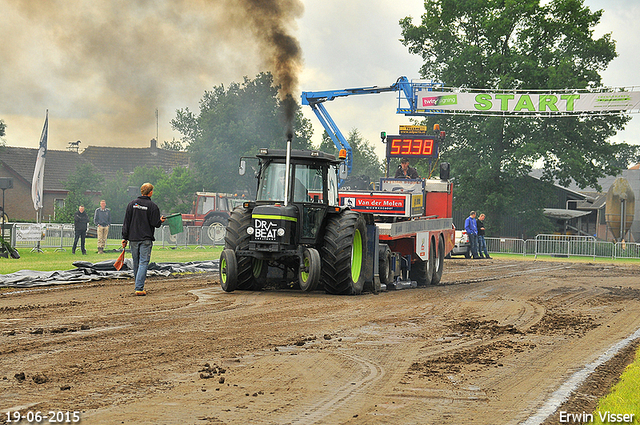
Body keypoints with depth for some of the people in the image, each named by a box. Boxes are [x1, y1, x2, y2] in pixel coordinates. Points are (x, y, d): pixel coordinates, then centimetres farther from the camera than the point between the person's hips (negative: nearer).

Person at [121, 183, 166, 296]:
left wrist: (125, 237, 9)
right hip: (146, 239, -4)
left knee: (136, 263, 14)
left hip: (133, 238, 4)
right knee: (143, 263, -5)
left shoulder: (132, 204, 5)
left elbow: (126, 223, 5)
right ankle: (139, 288, -14)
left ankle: (139, 286, 24)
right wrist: (161, 220, 13)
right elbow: (155, 223, -10)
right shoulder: (152, 206, -8)